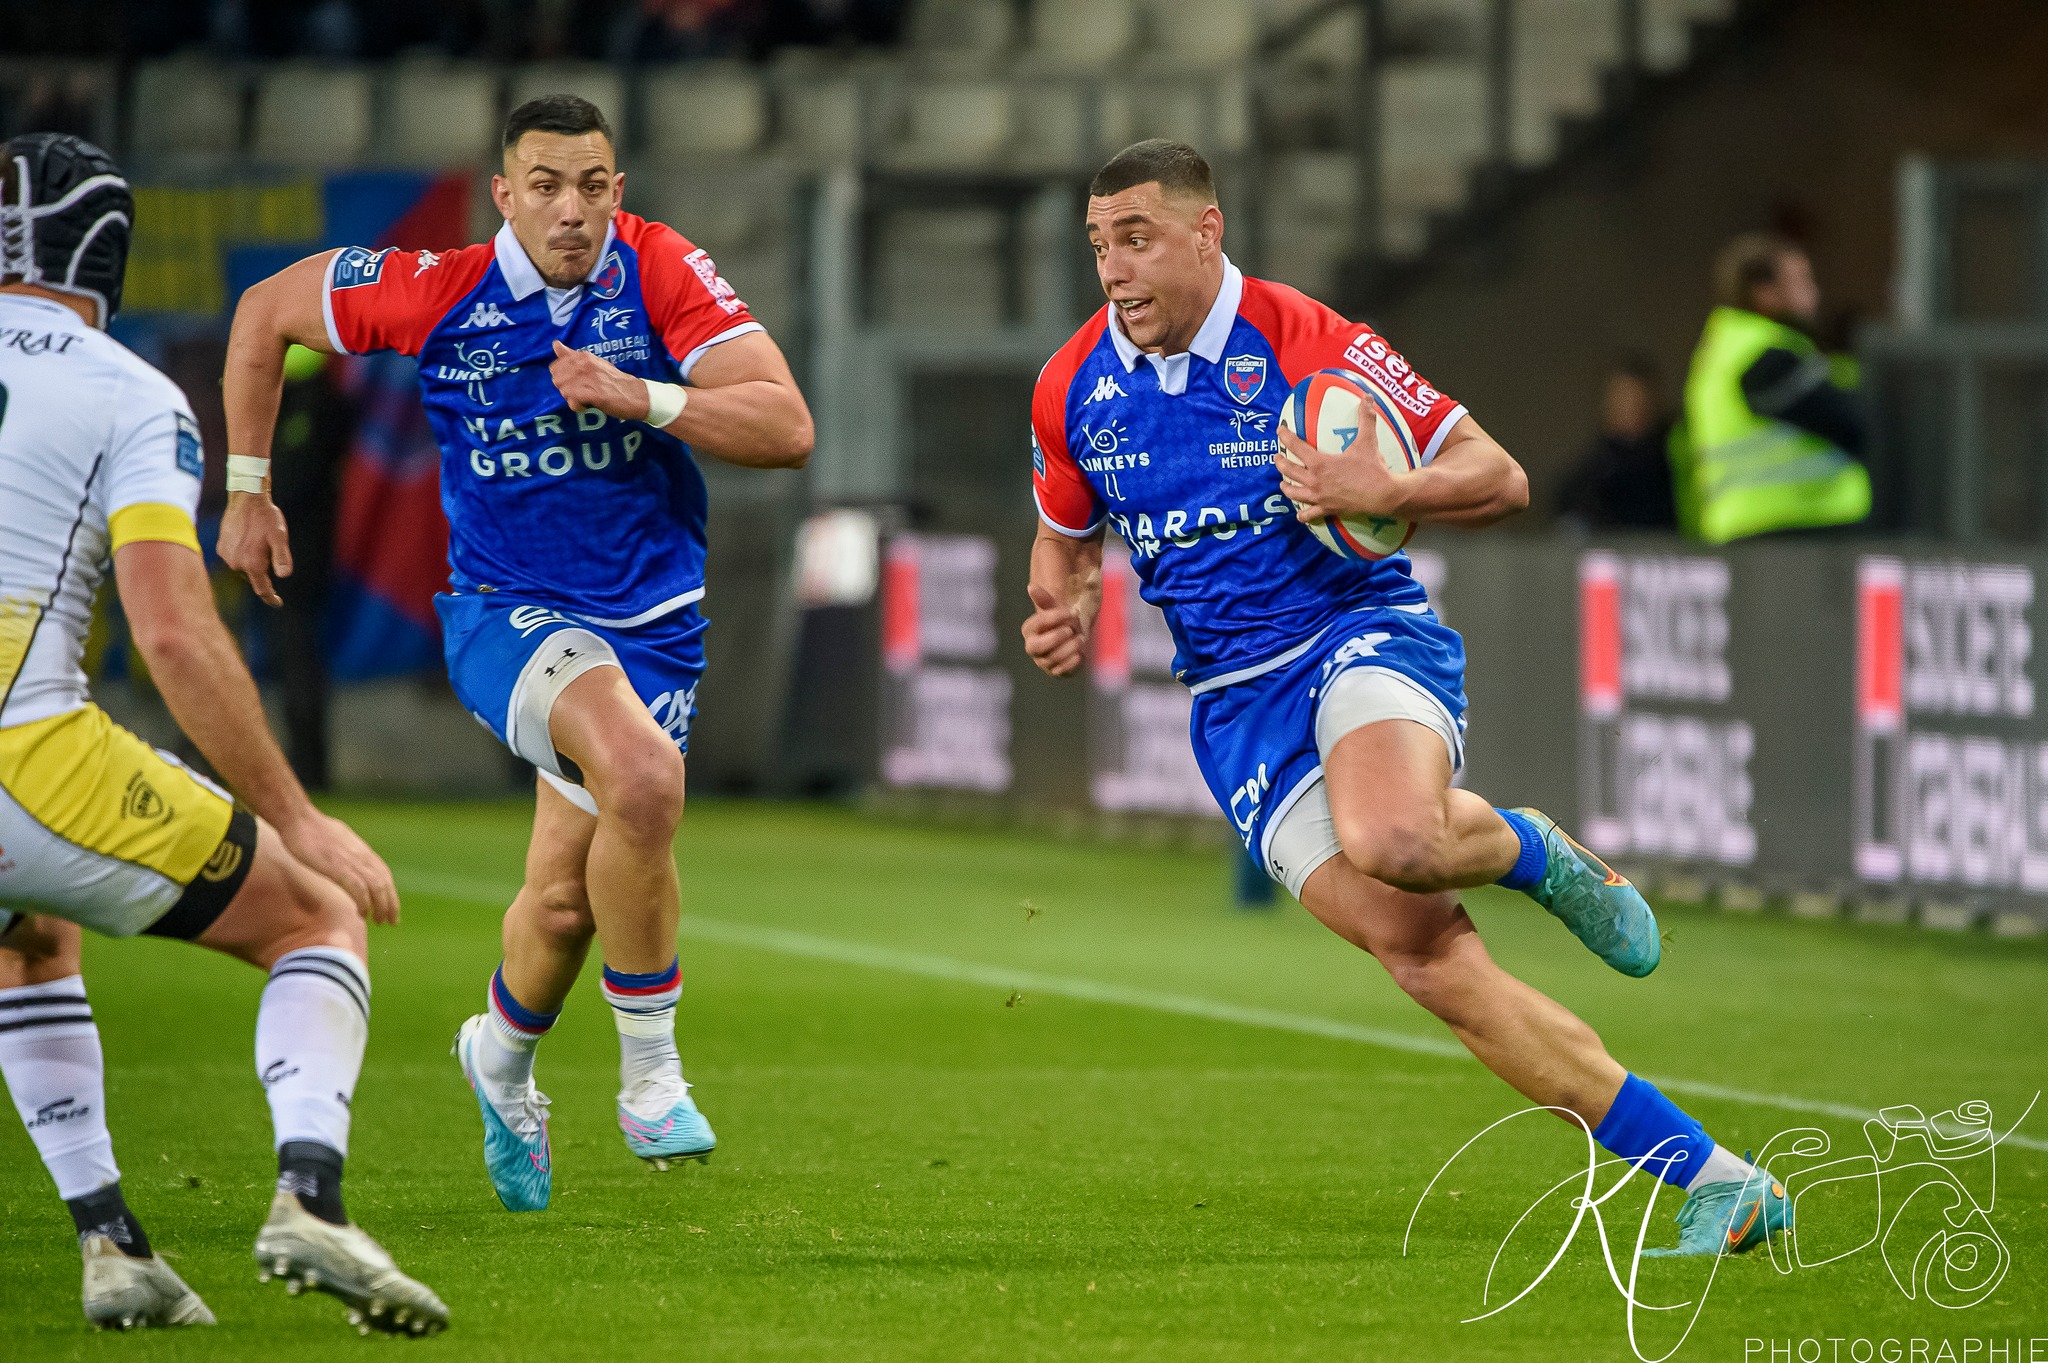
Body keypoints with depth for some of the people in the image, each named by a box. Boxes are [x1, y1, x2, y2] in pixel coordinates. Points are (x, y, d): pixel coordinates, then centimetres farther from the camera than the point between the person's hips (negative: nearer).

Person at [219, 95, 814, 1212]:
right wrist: (246, 490, 5)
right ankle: (651, 1076, -16)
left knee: (565, 899, 3)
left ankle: (502, 1055, 39)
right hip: (504, 608, -2)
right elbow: (265, 311, 3)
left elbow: (786, 429, -17)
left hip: (652, 620, 3)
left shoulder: (659, 272, -12)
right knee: (644, 779, -31)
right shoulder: (439, 291, -13)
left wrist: (639, 396, -29)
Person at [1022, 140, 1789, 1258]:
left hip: (1361, 632, -4)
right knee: (1423, 958, -15)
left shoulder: (1306, 343, -10)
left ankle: (1531, 854, 1)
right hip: (1234, 701, 4)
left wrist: (1384, 494, -26)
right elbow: (1066, 535, 22)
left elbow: (1498, 478, -7)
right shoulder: (1073, 389, 3)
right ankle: (1719, 1184, -12)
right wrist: (1063, 607, -1)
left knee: (1393, 840, -40)